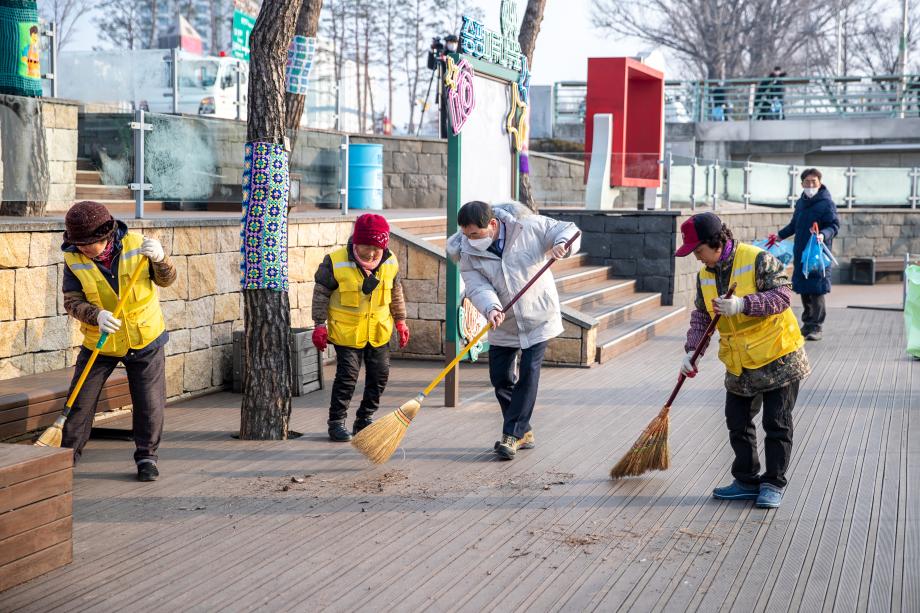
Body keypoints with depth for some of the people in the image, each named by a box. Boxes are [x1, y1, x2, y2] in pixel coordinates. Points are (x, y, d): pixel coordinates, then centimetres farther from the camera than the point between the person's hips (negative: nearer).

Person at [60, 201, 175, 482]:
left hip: (145, 340, -1)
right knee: (80, 400, 5)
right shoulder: (74, 260, -11)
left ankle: (146, 456, 16)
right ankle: (68, 453, 21)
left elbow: (166, 280, -9)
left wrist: (159, 259, -30)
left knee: (150, 403, 0)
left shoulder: (135, 245, -11)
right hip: (99, 342, 1)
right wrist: (97, 316, -34)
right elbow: (72, 301, -15)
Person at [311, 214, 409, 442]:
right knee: (347, 375, -6)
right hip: (346, 331, -4)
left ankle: (365, 419, 24)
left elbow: (396, 294, 11)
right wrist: (320, 325, -7)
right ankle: (337, 421, 7)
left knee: (380, 374, 8)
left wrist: (400, 321, 14)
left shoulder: (390, 263, -5)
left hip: (378, 331, 4)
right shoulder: (335, 262, -17)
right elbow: (321, 294, -7)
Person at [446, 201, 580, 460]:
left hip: (538, 317, -3)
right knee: (500, 377, 5)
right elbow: (477, 287, -19)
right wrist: (491, 308, -39)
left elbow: (568, 230, -6)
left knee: (528, 372, -9)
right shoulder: (468, 253, -9)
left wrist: (561, 244, -30)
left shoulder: (528, 226, -15)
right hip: (503, 323, 4)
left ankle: (512, 435, -3)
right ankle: (524, 432, 23)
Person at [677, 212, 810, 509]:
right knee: (738, 424, 11)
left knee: (777, 424, 0)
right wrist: (692, 350, -5)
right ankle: (747, 481, 22)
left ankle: (773, 484, 10)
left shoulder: (757, 260, -15)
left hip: (778, 357, -7)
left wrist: (743, 304, -32)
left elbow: (782, 295, -21)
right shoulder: (705, 276, 5)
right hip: (738, 364, 7)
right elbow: (701, 316, 9)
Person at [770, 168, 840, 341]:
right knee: (803, 289, 9)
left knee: (816, 290, -6)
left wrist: (823, 235, -27)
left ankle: (816, 327, -2)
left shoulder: (827, 203, -6)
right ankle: (807, 323, 20)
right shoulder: (800, 203, 14)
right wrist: (780, 235, 28)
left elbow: (834, 225, -10)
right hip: (800, 252, 6)